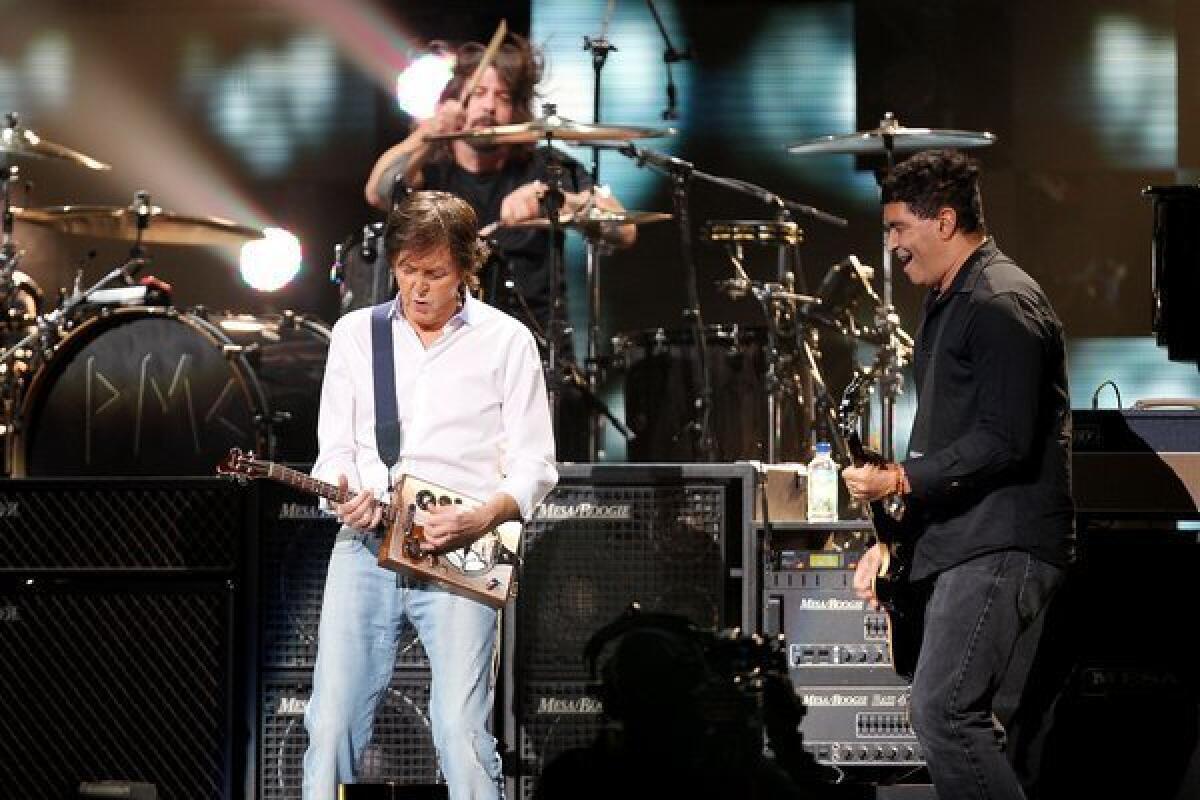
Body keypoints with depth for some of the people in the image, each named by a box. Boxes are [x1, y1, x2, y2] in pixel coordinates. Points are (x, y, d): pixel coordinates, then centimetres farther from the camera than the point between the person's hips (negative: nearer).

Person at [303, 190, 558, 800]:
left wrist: (481, 519, -14)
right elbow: (335, 448, 13)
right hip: (364, 544, 3)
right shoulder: (354, 333, 13)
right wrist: (344, 491, -10)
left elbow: (534, 467, 4)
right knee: (332, 722, -4)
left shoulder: (506, 341, 5)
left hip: (459, 555, -2)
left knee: (462, 731, -14)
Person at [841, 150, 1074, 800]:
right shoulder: (947, 303, 20)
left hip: (1002, 546, -11)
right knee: (960, 716, 10)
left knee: (942, 710, -17)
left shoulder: (1003, 304, -12)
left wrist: (900, 481, -23)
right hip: (963, 547, 11)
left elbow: (1005, 441, -21)